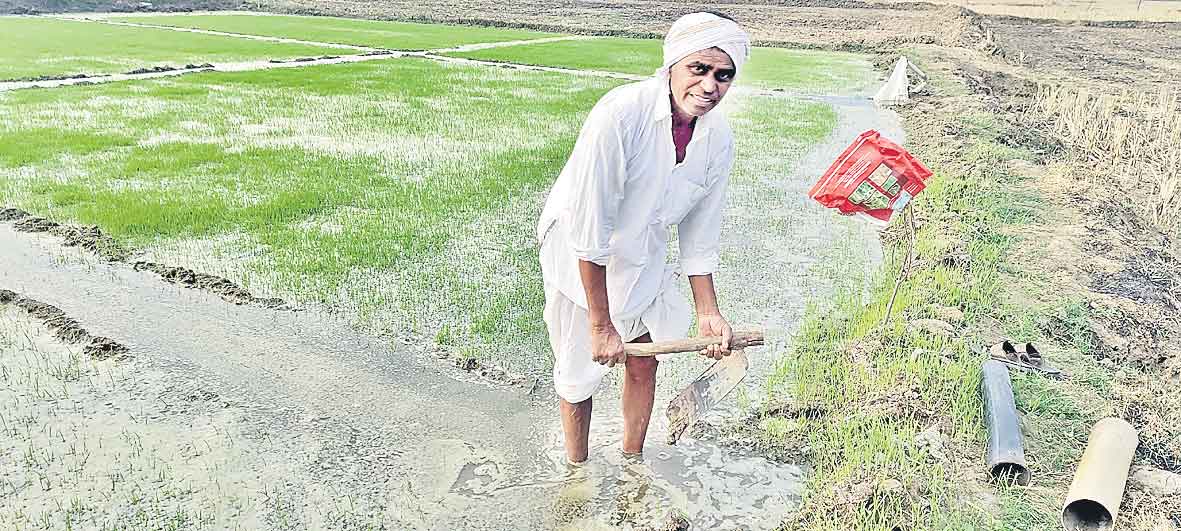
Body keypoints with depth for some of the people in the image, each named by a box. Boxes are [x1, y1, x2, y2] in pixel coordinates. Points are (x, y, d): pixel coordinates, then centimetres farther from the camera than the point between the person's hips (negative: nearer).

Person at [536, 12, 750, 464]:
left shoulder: (718, 139, -13)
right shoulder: (620, 113, -32)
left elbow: (700, 234, -1)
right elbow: (589, 230, -29)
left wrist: (708, 313, -2)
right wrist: (601, 324, -23)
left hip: (644, 255, 5)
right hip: (581, 259, -5)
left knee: (643, 363, 15)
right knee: (578, 372, 7)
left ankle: (631, 461, 40)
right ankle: (577, 469, 34)